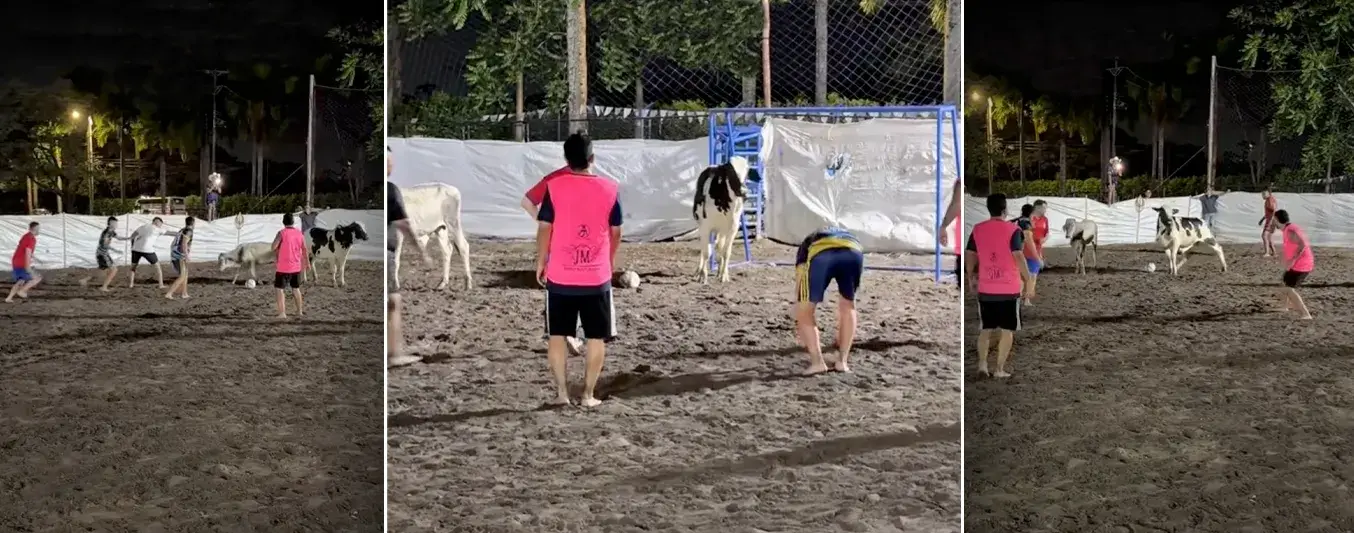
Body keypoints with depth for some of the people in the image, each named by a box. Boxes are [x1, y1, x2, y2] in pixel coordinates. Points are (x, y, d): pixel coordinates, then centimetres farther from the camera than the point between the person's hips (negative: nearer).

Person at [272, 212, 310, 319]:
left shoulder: (282, 233, -12)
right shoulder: (299, 233, 3)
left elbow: (273, 247, -20)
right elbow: (304, 250, 9)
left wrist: (277, 251, 2)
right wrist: (307, 262, 20)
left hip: (283, 267, -5)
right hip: (296, 267, 5)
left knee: (280, 289, 1)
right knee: (296, 288, 20)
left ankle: (282, 313, -9)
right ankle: (300, 311, 26)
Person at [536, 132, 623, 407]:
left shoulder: (554, 186, -6)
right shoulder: (610, 188, -3)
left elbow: (544, 228, -4)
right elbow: (615, 232, 5)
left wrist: (540, 263, 9)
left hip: (560, 276, 0)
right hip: (597, 276, 0)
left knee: (558, 335, 11)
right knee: (596, 337, 9)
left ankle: (561, 391, 8)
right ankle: (588, 394, 8)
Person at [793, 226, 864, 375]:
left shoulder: (806, 245, 42)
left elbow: (799, 290, 39)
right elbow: (846, 302, 52)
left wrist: (799, 325, 49)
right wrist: (840, 331, 61)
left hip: (820, 254, -2)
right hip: (853, 252, 2)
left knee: (804, 311, 17)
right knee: (848, 305, 27)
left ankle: (817, 361, 6)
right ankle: (842, 361, 22)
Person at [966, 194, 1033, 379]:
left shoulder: (977, 230, 3)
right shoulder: (1013, 230, -10)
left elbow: (969, 256, 8)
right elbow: (1018, 257, -15)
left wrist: (971, 276, 23)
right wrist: (1027, 278, -3)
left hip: (985, 289, 3)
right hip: (1009, 289, -3)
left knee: (986, 329, 15)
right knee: (1007, 330, 6)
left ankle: (982, 364, 4)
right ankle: (1000, 369, 3)